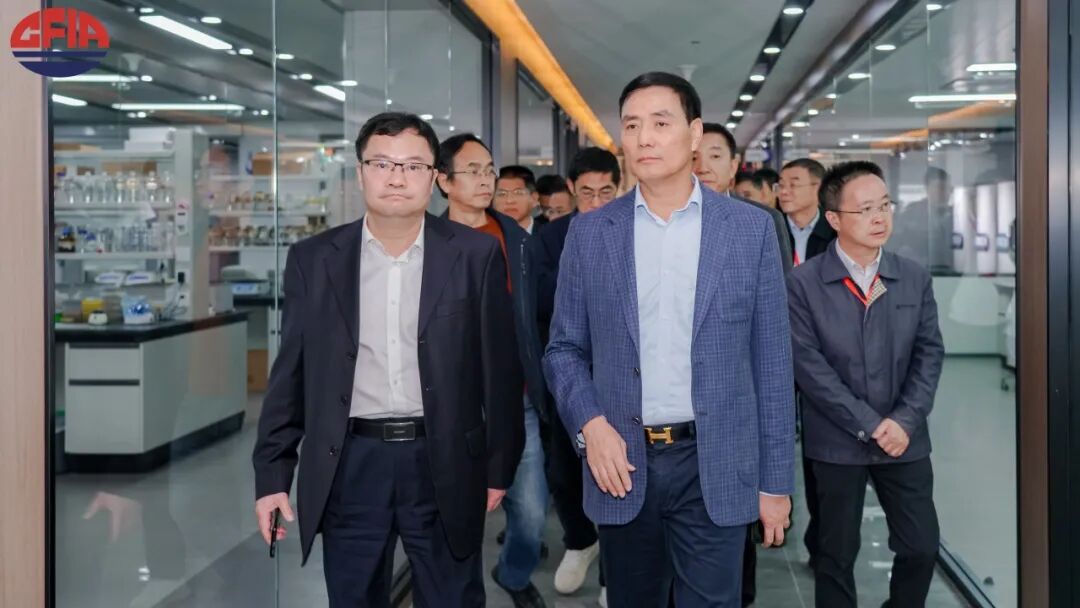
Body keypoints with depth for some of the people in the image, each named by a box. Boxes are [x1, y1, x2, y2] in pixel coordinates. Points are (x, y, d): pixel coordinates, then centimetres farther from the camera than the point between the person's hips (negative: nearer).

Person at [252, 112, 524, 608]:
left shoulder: (475, 255, -1)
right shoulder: (313, 259, 3)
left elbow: (500, 368, 1)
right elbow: (290, 374, 5)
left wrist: (498, 467, 2)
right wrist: (272, 474, 2)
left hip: (444, 465, -1)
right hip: (350, 466, 1)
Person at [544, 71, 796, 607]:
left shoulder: (750, 228, -1)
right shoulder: (589, 232, 3)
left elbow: (771, 362, 0)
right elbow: (564, 348, 7)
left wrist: (775, 480, 0)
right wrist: (590, 423, -11)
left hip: (714, 466, -1)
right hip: (621, 462, 2)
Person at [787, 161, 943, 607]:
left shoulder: (914, 278, 4)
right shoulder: (804, 283, -8)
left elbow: (929, 353, 3)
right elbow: (808, 365, -12)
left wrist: (905, 420, -10)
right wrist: (868, 424, -14)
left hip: (905, 438, 3)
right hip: (837, 441, -3)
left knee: (921, 547, 6)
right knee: (837, 554, 8)